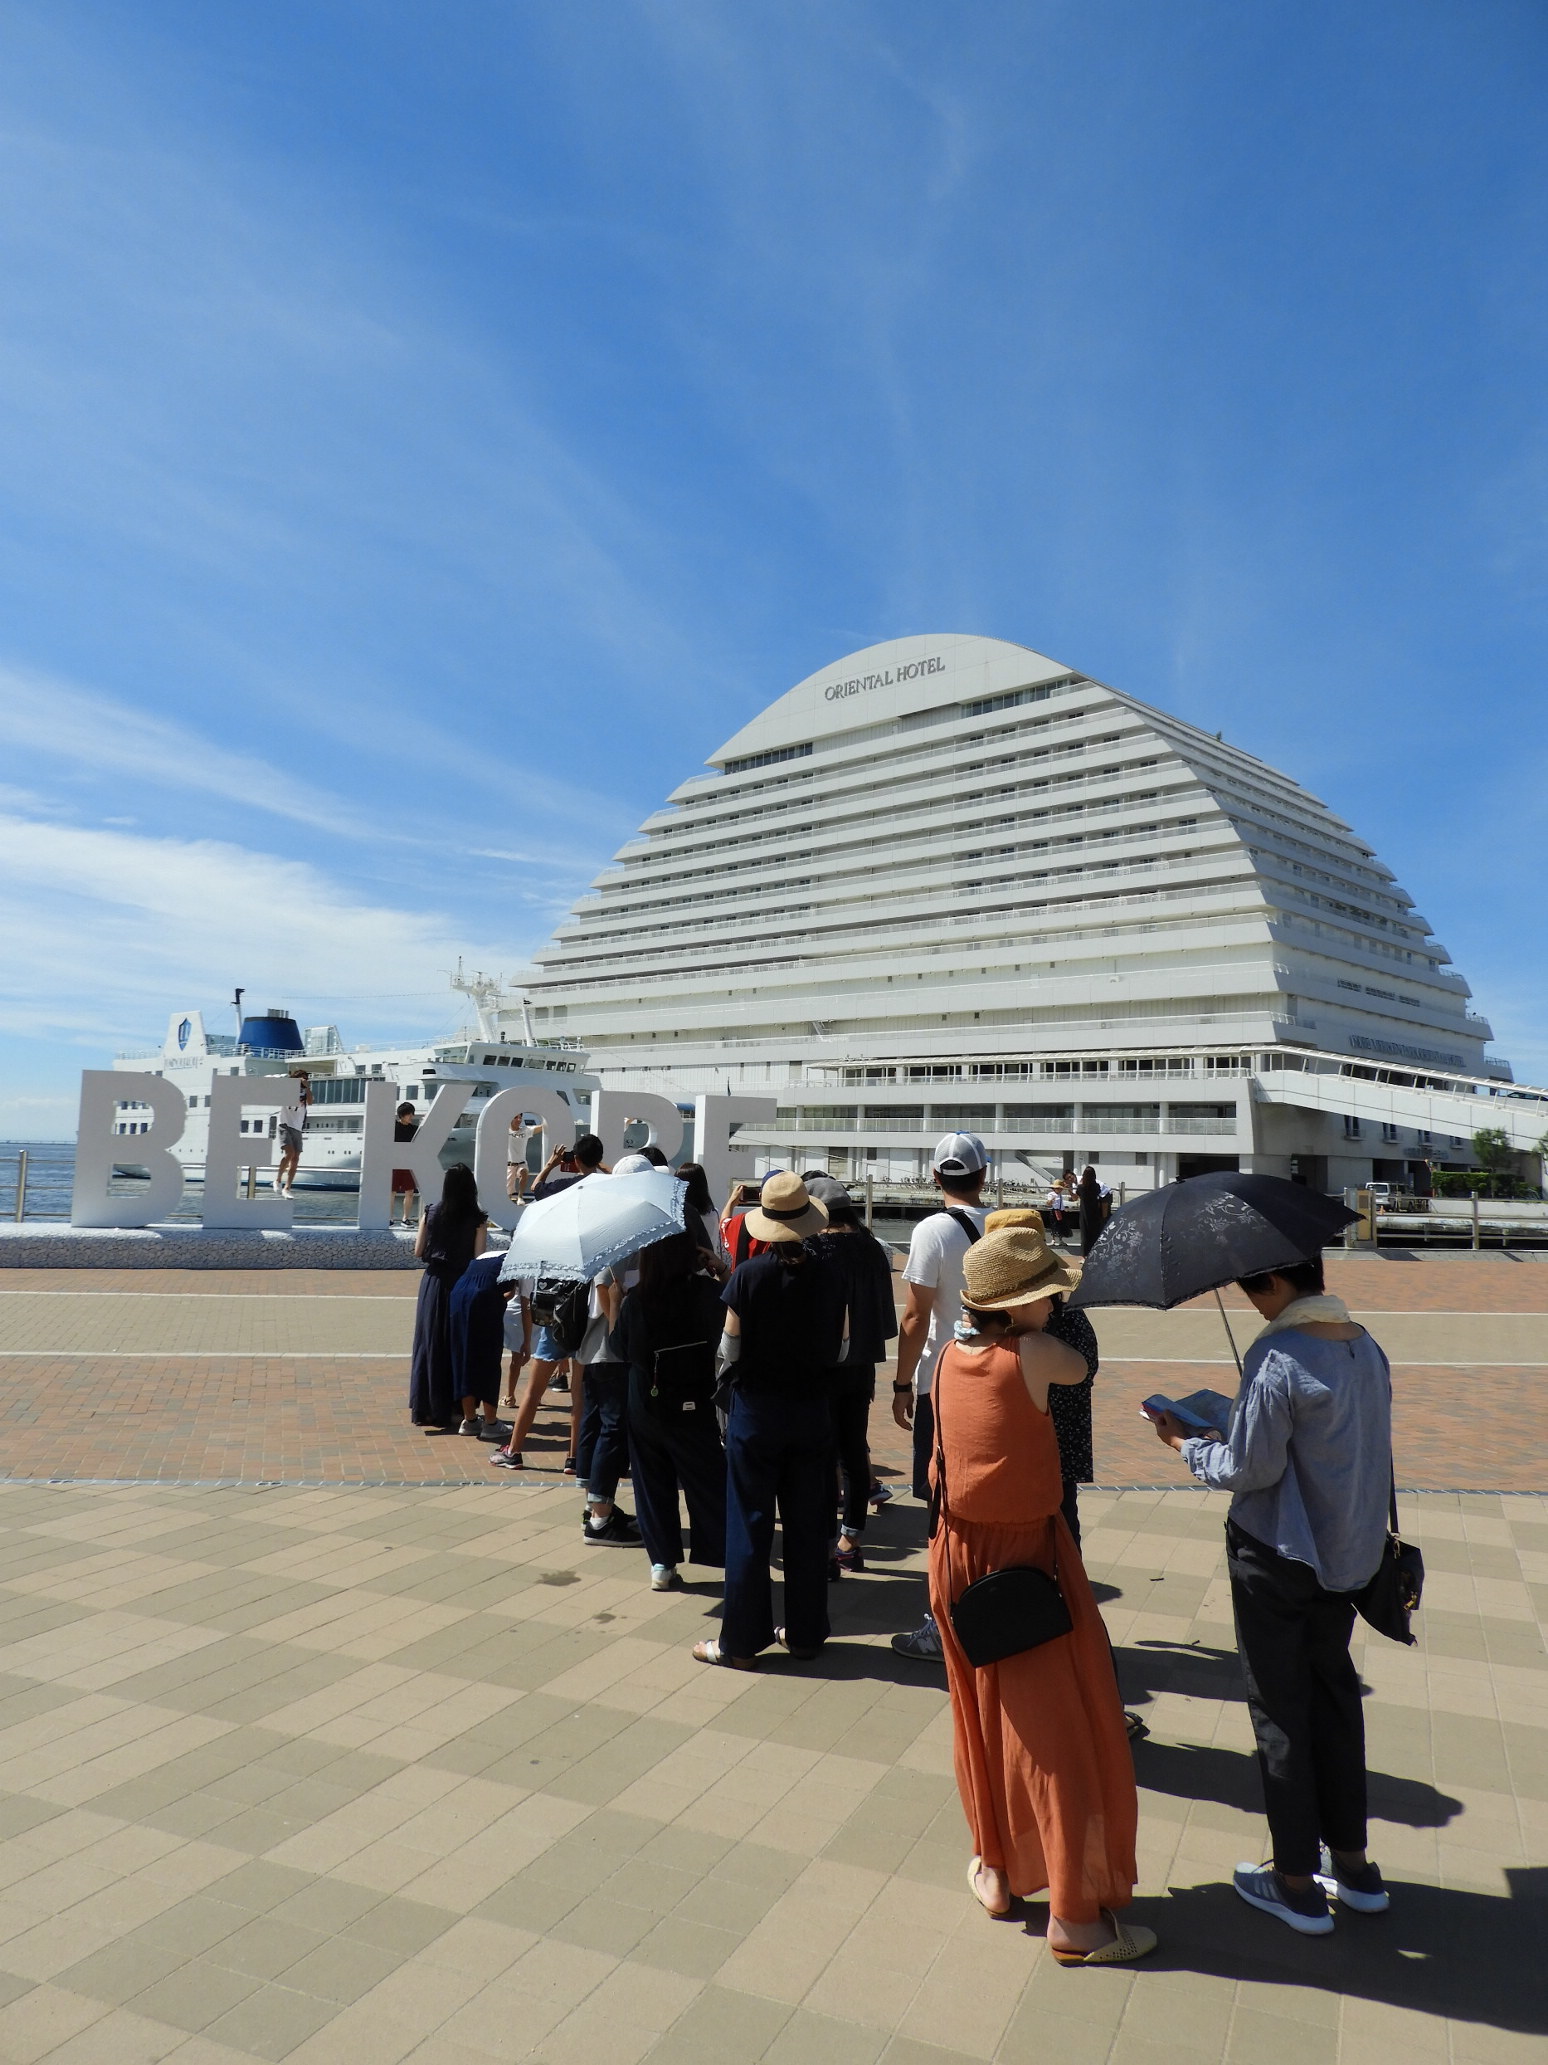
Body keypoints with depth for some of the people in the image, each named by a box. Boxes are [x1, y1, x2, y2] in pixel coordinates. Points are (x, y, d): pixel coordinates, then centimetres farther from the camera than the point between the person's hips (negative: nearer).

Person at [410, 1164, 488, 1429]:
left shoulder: (431, 1213, -2)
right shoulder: (477, 1220, -10)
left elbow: (418, 1251, 4)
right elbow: (479, 1258, -11)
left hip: (433, 1283, 2)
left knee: (429, 1343, 11)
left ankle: (425, 1407, 16)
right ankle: (455, 1407, 12)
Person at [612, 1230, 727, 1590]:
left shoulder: (634, 1300, -9)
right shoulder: (708, 1292, -15)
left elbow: (620, 1350, 3)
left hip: (645, 1408, 1)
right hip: (694, 1407, -1)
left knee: (653, 1485, 13)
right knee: (709, 1483, 9)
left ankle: (662, 1564, 18)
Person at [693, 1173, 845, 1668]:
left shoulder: (749, 1275, -16)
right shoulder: (830, 1275, -6)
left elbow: (730, 1351, -10)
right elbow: (839, 1351, 1)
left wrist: (730, 1372, 11)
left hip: (755, 1410, -3)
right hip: (812, 1410, 3)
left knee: (749, 1527, 7)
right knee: (808, 1525, 15)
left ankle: (741, 1641, 14)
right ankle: (805, 1632, 26)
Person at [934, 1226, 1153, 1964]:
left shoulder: (950, 1357, -6)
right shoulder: (1034, 1353, -21)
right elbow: (1079, 1370, -2)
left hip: (959, 1551, 6)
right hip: (1028, 1555, -6)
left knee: (983, 1717, 21)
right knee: (1058, 1729, 7)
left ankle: (997, 1870, 37)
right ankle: (1074, 1916, 19)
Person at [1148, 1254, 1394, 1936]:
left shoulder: (1279, 1360, -25)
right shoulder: (1365, 1347, -1)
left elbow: (1249, 1470, -20)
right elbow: (1342, 1442, 9)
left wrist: (1186, 1444, -3)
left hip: (1277, 1557, -7)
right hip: (1348, 1552, 7)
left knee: (1278, 1709, 8)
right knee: (1334, 1695, 21)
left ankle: (1295, 1881, 22)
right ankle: (1352, 1864, 34)